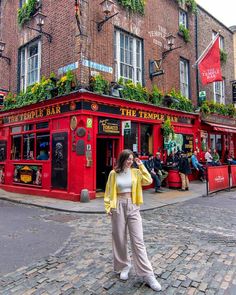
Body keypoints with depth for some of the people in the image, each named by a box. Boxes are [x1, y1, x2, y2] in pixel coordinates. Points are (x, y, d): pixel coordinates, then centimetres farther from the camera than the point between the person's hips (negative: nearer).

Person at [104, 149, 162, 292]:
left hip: (133, 207, 1)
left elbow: (148, 181, -6)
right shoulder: (114, 173, 0)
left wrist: (141, 166, -5)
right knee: (120, 239, 9)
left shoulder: (135, 172, 4)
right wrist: (108, 207, -3)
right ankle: (124, 266, 30)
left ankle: (147, 274, 6)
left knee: (138, 240, 0)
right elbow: (108, 192, 4)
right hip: (118, 207, 0)